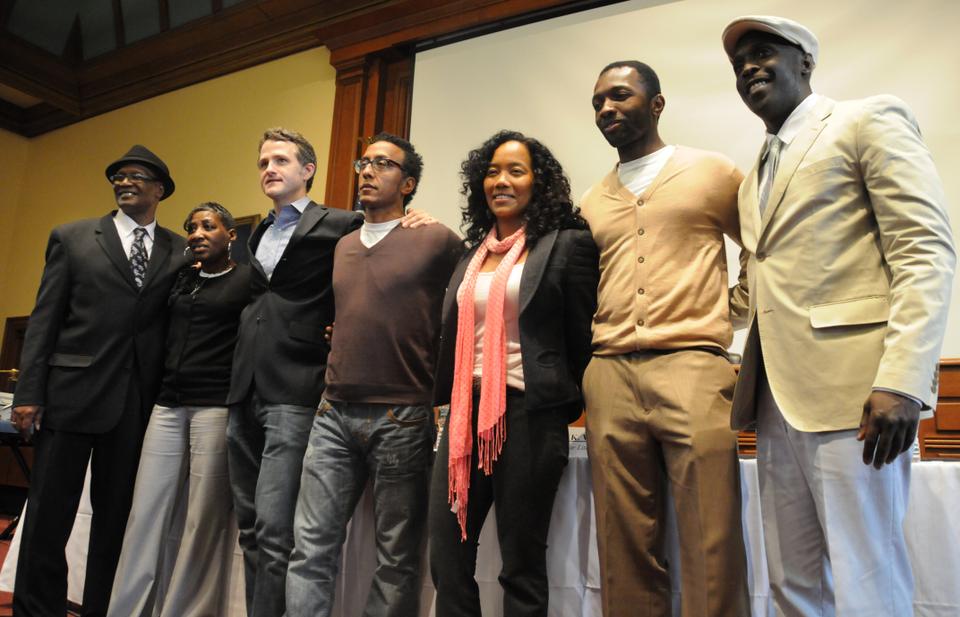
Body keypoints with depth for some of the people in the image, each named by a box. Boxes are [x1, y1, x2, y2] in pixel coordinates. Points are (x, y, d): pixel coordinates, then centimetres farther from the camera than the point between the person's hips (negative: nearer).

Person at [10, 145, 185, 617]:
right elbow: (44, 319, 2)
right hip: (71, 391, -1)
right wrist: (29, 393, -5)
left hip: (139, 401, 1)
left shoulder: (179, 250, 9)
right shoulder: (72, 238, 8)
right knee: (49, 512, 5)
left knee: (116, 514, 10)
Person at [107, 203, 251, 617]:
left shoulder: (248, 280, 0)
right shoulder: (180, 278, 16)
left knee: (203, 520, 1)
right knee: (146, 512, 6)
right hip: (168, 404, 5)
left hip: (217, 408, -5)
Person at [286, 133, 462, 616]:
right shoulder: (342, 246, 14)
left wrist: (436, 387, 0)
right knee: (311, 548, 5)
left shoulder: (438, 241, -4)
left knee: (397, 557, 8)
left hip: (402, 419, -5)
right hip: (334, 414, 5)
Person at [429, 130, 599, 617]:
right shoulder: (473, 252, 15)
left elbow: (583, 337, -1)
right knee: (446, 557, 9)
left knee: (521, 564, 6)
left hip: (529, 415, -6)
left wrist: (565, 406, 4)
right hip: (465, 412, 6)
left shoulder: (567, 243, -3)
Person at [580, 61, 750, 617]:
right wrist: (600, 342, 13)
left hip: (692, 368, -3)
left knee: (711, 550, -4)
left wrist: (726, 315, 8)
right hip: (609, 378, 4)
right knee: (626, 551, 6)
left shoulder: (713, 173, 9)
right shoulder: (592, 202, 19)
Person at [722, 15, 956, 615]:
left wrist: (901, 382, -20)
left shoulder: (870, 120, 2)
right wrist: (747, 374, 11)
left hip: (852, 393, -7)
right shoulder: (755, 177, 24)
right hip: (776, 401, 7)